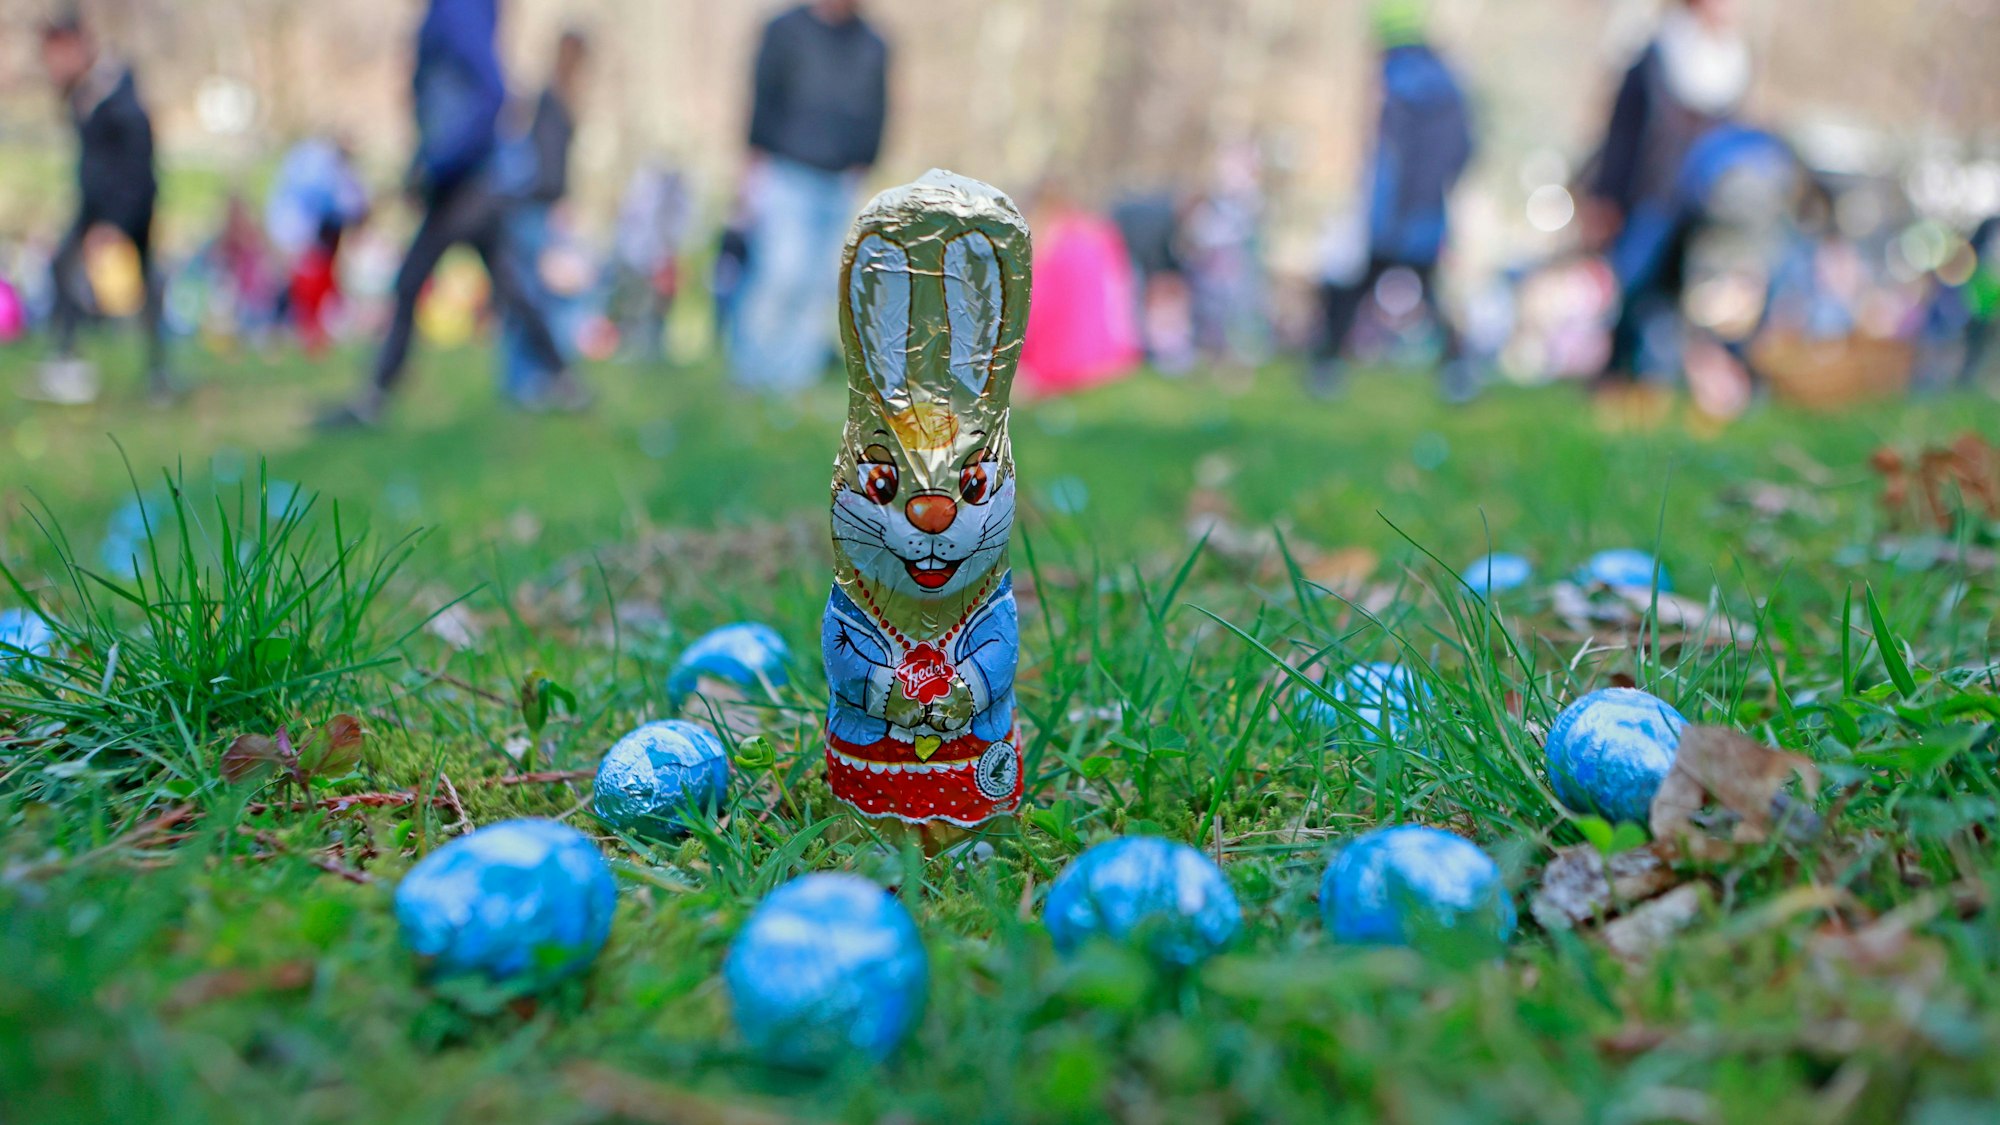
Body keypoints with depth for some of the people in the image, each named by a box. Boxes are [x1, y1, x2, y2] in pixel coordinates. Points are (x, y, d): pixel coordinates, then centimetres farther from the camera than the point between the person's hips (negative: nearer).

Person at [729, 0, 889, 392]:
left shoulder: (873, 47, 14)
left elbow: (876, 113, 15)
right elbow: (764, 98, 1)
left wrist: (861, 165, 3)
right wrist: (758, 162, -6)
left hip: (840, 185, 4)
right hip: (788, 177, -4)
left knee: (820, 285, 0)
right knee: (783, 272, -12)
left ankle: (793, 377, 6)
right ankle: (749, 370, 0)